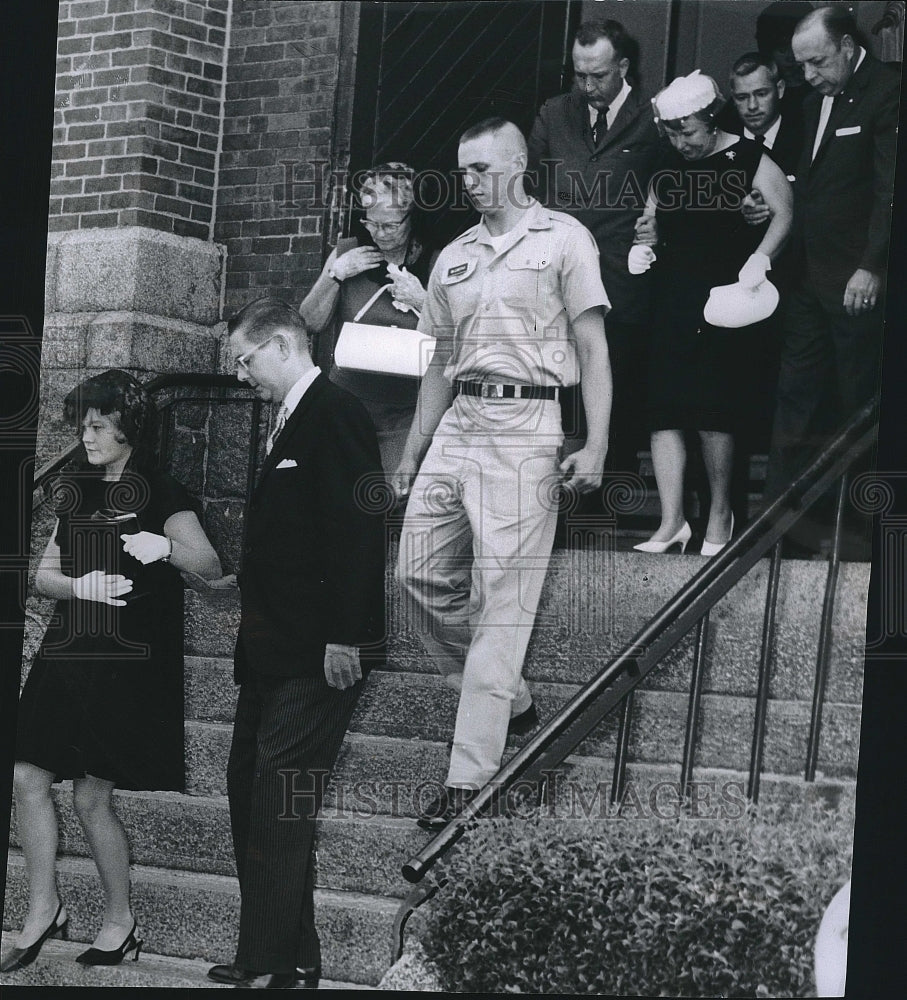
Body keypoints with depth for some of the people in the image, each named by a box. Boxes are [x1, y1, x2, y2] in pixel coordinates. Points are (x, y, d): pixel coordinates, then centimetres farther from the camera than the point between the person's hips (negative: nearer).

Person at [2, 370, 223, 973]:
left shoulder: (161, 495, -4)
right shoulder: (77, 493, 15)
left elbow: (212, 567, -13)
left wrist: (166, 548, -33)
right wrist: (77, 585, -7)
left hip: (128, 665, -6)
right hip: (66, 655, 6)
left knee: (93, 797, -4)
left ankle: (121, 922, 11)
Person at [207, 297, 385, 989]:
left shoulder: (336, 414, -12)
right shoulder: (291, 419, 18)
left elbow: (357, 529, -20)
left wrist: (342, 639, -23)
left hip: (318, 654, -10)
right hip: (276, 648, 10)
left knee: (280, 806, -11)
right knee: (250, 794, 11)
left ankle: (286, 965, -7)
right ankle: (265, 957, 17)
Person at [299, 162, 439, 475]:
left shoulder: (435, 264, 1)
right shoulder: (347, 255, 10)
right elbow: (311, 323, 8)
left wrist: (422, 301, -13)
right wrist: (335, 275, -3)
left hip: (405, 413, -2)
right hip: (347, 400, 3)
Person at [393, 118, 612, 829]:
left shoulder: (563, 239, 2)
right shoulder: (453, 258, 19)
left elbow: (593, 349, -2)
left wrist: (596, 444, -12)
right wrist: (413, 451, 18)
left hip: (525, 427, -7)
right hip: (457, 422, 7)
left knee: (501, 594, -9)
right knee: (421, 573, 0)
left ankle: (472, 775, -11)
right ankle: (510, 701, 19)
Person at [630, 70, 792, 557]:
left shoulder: (747, 160, -4)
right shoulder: (668, 167, 11)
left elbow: (785, 213, -11)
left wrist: (760, 256, -25)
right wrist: (649, 235, 0)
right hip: (673, 303, 5)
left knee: (713, 413, -3)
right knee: (663, 412, -3)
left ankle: (719, 515, 13)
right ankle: (672, 523, 0)